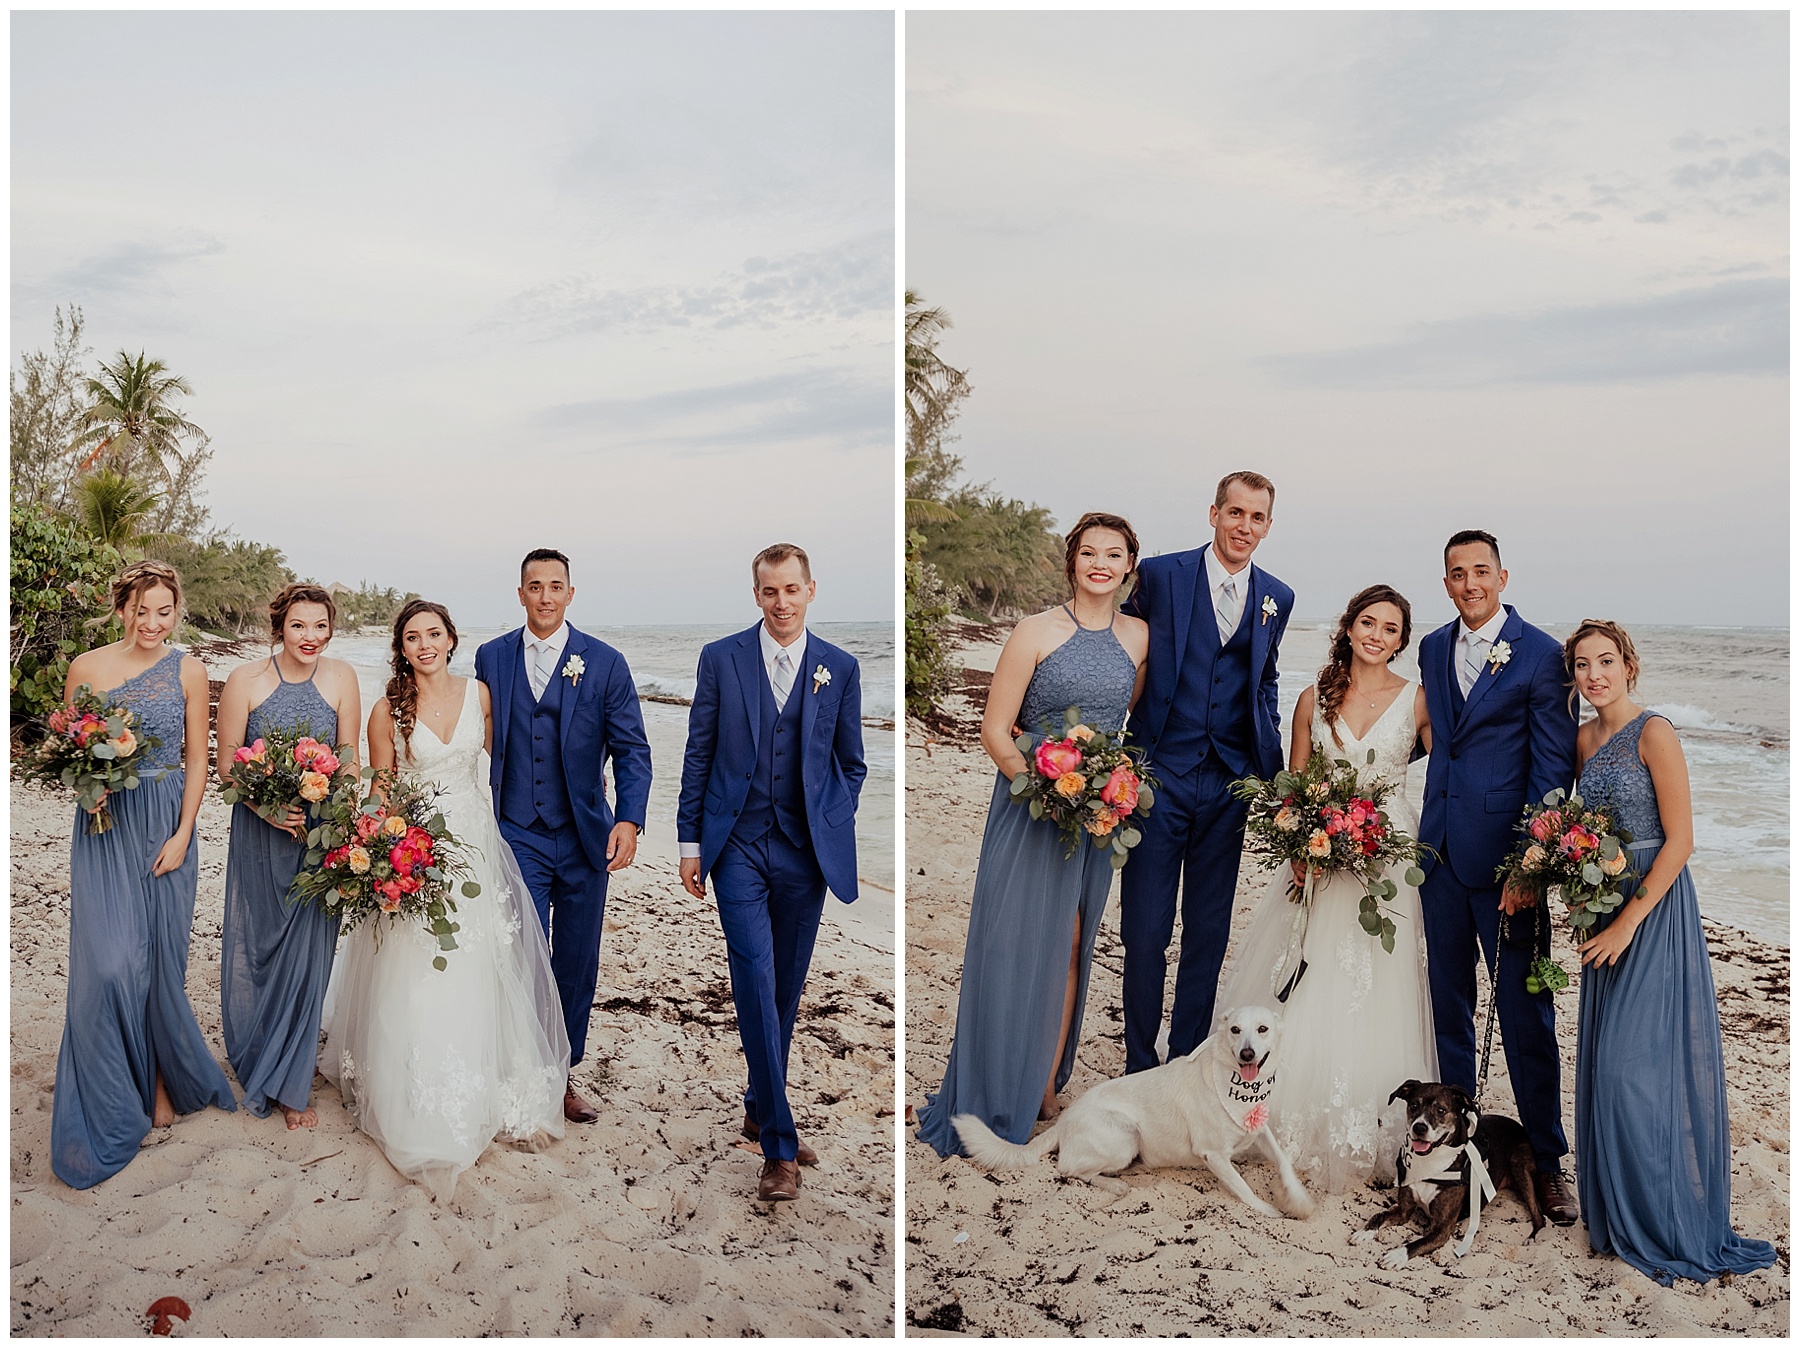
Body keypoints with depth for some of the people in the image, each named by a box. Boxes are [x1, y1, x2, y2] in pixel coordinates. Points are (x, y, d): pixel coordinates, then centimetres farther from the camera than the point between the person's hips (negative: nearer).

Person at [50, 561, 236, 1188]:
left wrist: (182, 835, -5)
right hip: (105, 828, 0)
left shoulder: (188, 671, 0)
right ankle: (114, 1106, 11)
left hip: (167, 826, 1)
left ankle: (163, 1078, 27)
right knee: (109, 963, -6)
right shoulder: (86, 668, 0)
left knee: (160, 959, 7)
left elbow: (198, 760, 3)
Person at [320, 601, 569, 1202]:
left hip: (474, 843, 3)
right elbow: (380, 789, -1)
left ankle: (486, 1095, 25)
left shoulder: (478, 693, 2)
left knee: (478, 977, 9)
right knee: (416, 981, -3)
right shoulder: (389, 709, -5)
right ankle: (423, 1116, 6)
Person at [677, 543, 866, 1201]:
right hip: (738, 845, -2)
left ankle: (760, 1109, 31)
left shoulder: (840, 667, 6)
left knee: (786, 990, 11)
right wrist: (692, 840, 2)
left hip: (806, 851, 2)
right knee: (756, 985, -10)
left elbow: (852, 764, 13)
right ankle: (779, 1146, -6)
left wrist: (833, 828, 4)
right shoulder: (720, 658, 3)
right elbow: (698, 755, 5)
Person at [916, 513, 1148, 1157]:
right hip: (1032, 806, -4)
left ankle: (1047, 1086, 24)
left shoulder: (1138, 635, 6)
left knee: (1070, 947, 10)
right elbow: (994, 729, -9)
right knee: (1019, 947, -1)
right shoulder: (1037, 631, -8)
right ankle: (1004, 1102, 12)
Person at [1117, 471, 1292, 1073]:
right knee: (1144, 932, 1)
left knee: (1209, 934, 12)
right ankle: (1140, 1067, 19)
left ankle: (1186, 1059, 28)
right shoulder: (1158, 575, -3)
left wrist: (1271, 763, 12)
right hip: (1158, 774, -3)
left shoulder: (1277, 598, 8)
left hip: (1229, 783, 4)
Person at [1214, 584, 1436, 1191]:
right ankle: (1298, 1124, 18)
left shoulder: (1417, 699, 1)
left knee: (1377, 998, -1)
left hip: (1390, 860, -2)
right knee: (1306, 996, 3)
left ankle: (1368, 1136, 13)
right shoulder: (1315, 699, 6)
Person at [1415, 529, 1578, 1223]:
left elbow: (1554, 767, -8)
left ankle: (1547, 1158, 13)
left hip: (1507, 854, -5)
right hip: (1441, 851, 5)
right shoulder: (1432, 650, 11)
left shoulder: (1541, 654, -6)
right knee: (1448, 999, 14)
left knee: (1525, 1011, 0)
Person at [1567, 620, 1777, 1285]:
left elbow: (1680, 840, -15)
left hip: (1655, 910, -7)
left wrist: (1628, 922, -17)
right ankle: (1618, 1210, 23)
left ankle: (1666, 1222, 8)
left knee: (1634, 1061, -7)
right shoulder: (1584, 738, 10)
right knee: (1602, 1060, 9)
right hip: (1605, 906, 7)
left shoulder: (1653, 732, -12)